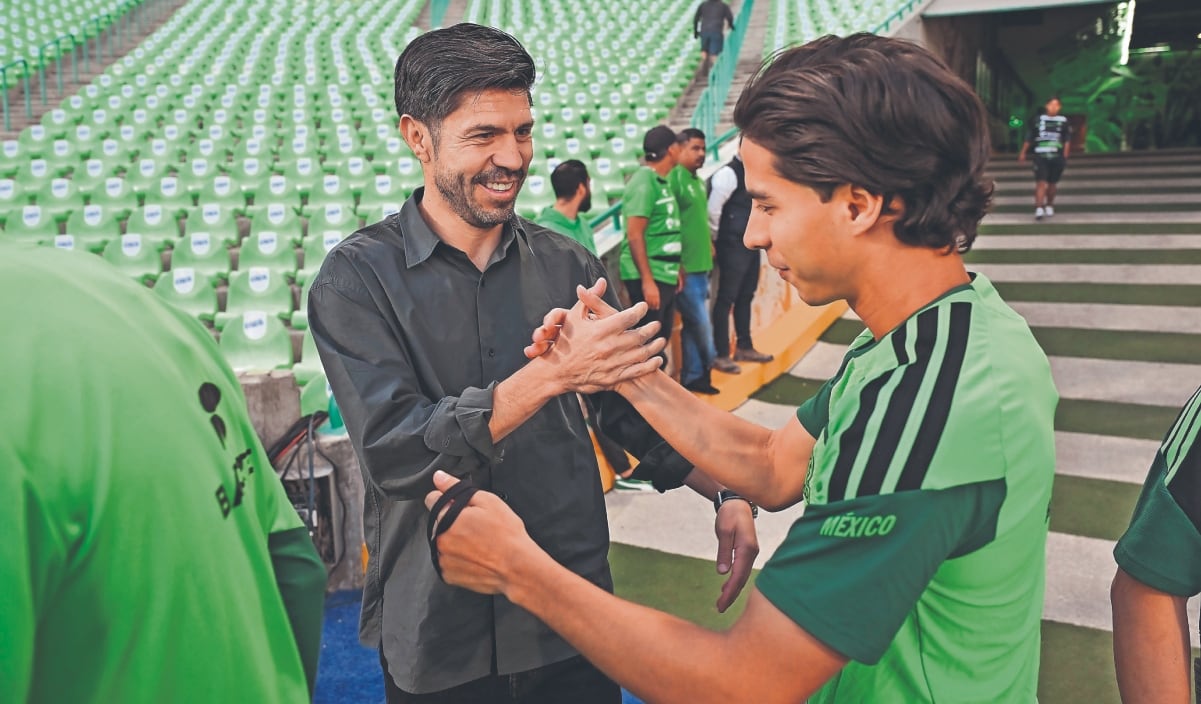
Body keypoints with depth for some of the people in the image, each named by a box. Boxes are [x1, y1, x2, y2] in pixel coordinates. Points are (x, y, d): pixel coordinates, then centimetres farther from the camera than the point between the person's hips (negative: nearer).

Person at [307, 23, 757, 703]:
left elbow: (634, 408, 7)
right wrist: (548, 375, -31)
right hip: (437, 636, -2)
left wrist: (727, 495, -8)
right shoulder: (358, 278, -10)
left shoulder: (569, 265, 0)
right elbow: (393, 454, -21)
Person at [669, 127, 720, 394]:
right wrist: (677, 266, -20)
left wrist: (708, 246, 15)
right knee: (701, 324, -2)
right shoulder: (674, 178, -12)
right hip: (685, 267, -9)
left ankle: (693, 376, 19)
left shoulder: (698, 181, 14)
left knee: (693, 325, 12)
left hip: (701, 265, 9)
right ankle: (706, 367, 15)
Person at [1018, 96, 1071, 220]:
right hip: (1040, 156, -1)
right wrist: (1023, 153, 12)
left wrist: (1065, 155, -2)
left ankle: (1049, 205, 28)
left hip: (1057, 157, 1)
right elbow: (1029, 138, 13)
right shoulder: (1038, 120, 7)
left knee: (1052, 183, 10)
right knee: (1041, 182, -11)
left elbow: (1067, 140, 7)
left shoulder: (1064, 122, 6)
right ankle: (1039, 208, -17)